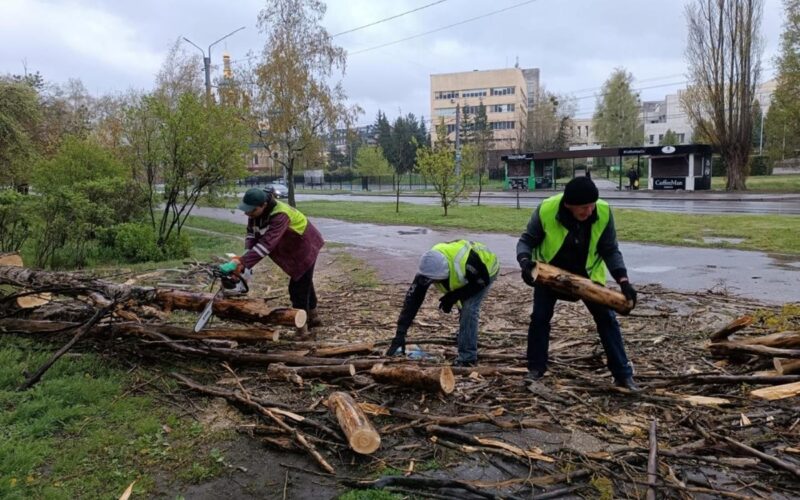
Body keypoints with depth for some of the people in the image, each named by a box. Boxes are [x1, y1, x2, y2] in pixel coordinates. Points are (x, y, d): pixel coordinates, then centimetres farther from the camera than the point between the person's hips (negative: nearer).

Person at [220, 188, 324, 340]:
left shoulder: (280, 215, -39)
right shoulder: (255, 212, -13)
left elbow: (267, 244, -47)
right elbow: (251, 233, -10)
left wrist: (240, 262, -50)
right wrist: (246, 258, -27)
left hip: (305, 247, -9)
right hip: (293, 249, 9)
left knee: (299, 288, -9)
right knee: (304, 283, 23)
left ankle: (303, 330, 0)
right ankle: (313, 317, 41)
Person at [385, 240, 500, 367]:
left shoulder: (466, 262, -46)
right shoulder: (429, 268, -29)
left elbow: (483, 281, -26)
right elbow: (412, 299, -28)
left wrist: (454, 297, -28)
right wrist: (400, 334, -32)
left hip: (487, 270, -5)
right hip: (468, 275, 6)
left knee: (469, 309, -20)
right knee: (464, 309, 10)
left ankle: (467, 358, -12)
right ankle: (467, 353, 33)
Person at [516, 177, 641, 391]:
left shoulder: (603, 212, -26)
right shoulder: (546, 210, -31)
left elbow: (610, 251, -15)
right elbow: (527, 240, -17)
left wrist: (623, 280, -28)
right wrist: (525, 260, -38)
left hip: (587, 273, 1)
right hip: (550, 271, -1)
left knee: (607, 319, -1)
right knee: (539, 317, -2)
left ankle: (623, 374, 9)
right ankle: (536, 368, 16)